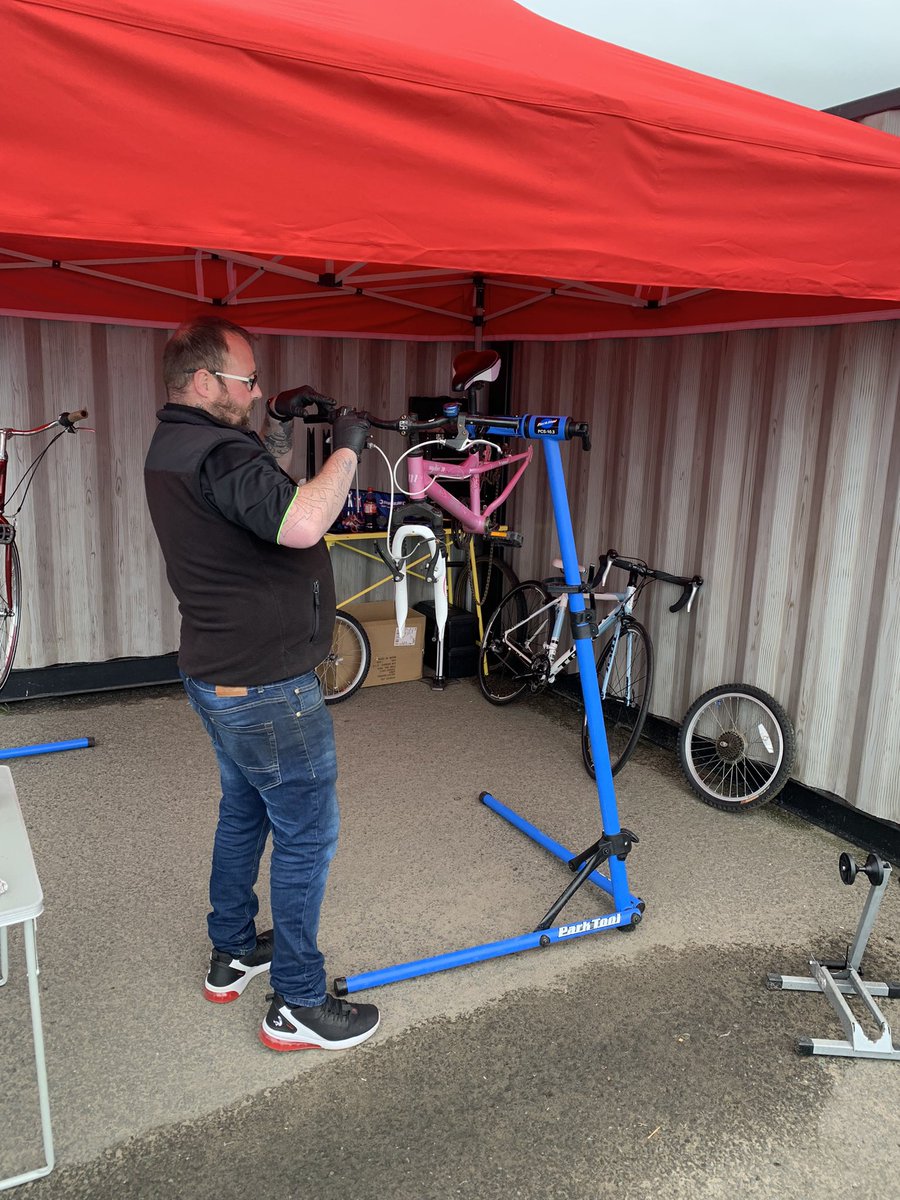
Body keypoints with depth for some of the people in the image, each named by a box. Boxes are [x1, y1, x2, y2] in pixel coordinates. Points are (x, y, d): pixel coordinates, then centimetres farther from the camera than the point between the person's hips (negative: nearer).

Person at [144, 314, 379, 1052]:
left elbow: (260, 498, 22)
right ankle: (297, 1005, 15)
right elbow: (299, 524, -40)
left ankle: (232, 954, 39)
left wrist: (278, 431, 9)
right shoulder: (216, 452, -23)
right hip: (267, 686, -10)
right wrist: (347, 448, -25)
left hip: (217, 676, 10)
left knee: (245, 811, 23)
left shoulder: (171, 447, 10)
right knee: (308, 835, 2)